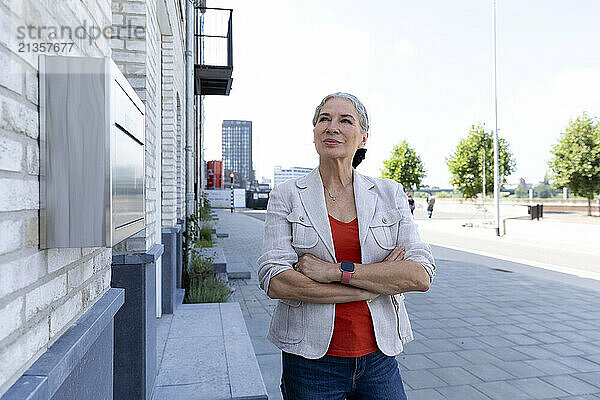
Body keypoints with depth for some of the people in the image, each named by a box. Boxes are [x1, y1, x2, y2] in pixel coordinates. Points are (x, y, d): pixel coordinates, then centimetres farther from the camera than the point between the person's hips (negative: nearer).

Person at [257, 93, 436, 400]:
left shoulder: (389, 194, 2)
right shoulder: (286, 196, -3)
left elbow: (421, 276, -8)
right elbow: (275, 281, -14)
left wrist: (337, 270, -18)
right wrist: (372, 288, -15)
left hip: (379, 358, 2)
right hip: (311, 360, -1)